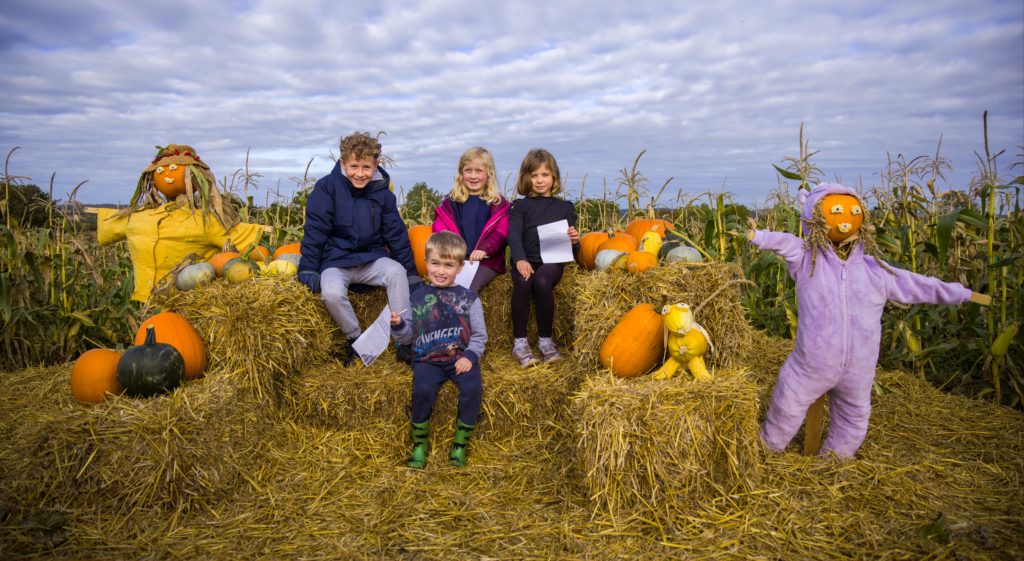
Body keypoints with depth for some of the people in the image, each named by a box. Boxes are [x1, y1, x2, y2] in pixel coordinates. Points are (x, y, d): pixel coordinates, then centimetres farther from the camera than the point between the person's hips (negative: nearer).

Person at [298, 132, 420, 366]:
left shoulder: (382, 193, 1)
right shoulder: (327, 187, -8)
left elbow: (396, 234, 5)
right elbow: (314, 230, -7)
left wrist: (412, 274, 3)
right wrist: (308, 269, -14)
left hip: (371, 258, 2)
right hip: (335, 260, -2)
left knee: (397, 272, -29)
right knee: (331, 293, -32)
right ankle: (356, 339, -6)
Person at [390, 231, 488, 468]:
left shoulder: (468, 297, 4)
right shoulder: (418, 297, 7)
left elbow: (479, 335, 5)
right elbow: (408, 337, 11)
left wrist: (470, 356, -11)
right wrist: (398, 325, -9)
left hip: (461, 357, 0)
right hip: (427, 359, 0)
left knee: (473, 388, -27)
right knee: (422, 390, -28)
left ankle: (461, 443, -4)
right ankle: (420, 442, -2)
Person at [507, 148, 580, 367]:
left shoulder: (565, 207, 18)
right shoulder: (520, 206, 15)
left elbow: (573, 249, 17)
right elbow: (513, 235, -4)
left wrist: (574, 241, -9)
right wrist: (520, 259, -23)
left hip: (552, 261, 0)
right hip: (526, 261, 0)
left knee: (542, 281, -34)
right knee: (522, 283, -33)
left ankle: (545, 340, -18)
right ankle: (519, 342, -21)